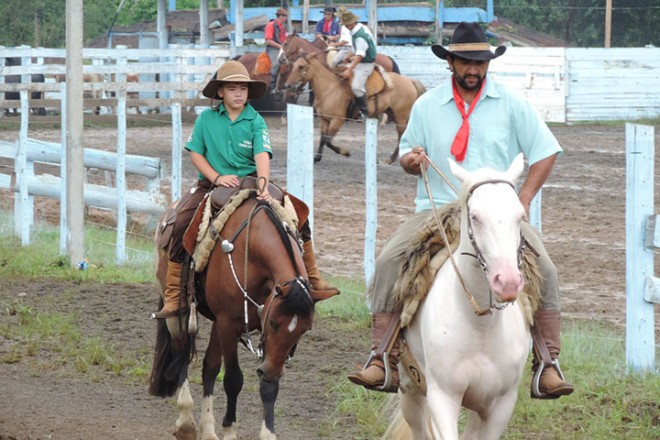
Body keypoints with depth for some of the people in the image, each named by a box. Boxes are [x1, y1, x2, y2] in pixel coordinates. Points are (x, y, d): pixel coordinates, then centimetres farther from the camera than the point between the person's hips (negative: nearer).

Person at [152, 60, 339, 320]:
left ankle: (312, 278, 3)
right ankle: (172, 296, -18)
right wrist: (217, 177, -11)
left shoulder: (255, 121, 0)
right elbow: (195, 153, 4)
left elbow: (262, 155, -13)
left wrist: (263, 184, -31)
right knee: (182, 223, -24)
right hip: (211, 183, -1)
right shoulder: (207, 118, 2)